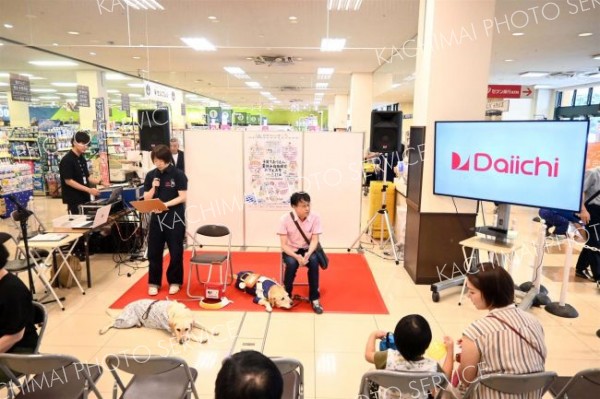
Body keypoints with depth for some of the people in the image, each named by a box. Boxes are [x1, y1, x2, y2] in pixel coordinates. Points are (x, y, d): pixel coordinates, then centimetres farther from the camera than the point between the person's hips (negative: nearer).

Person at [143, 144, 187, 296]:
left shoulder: (178, 175, -7)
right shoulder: (151, 175, 5)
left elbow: (182, 197, -11)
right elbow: (146, 199, 7)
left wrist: (165, 204, -20)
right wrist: (154, 188, -11)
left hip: (175, 218, -4)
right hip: (157, 217, 4)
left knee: (175, 252, 5)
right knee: (154, 251, 7)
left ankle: (174, 282, 20)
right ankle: (154, 282, 21)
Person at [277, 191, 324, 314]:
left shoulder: (315, 217, -14)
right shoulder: (285, 219, -17)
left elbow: (314, 240, -14)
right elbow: (284, 245, -17)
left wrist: (308, 254, -34)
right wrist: (297, 257, -33)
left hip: (307, 249, 1)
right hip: (290, 250, -1)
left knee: (314, 261, -30)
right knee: (292, 263, -33)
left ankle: (314, 298, -16)